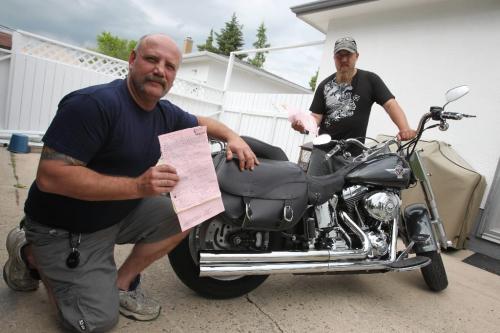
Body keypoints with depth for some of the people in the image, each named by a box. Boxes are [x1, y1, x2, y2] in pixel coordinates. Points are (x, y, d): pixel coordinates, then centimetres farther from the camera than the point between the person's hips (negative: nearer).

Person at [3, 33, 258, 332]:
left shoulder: (165, 113, -2)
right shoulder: (94, 103, -26)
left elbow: (200, 122, 18)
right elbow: (49, 176, -30)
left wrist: (232, 137, -3)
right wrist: (137, 186, -37)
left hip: (122, 214, 7)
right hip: (66, 227, -7)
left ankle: (123, 282, 8)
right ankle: (30, 254, 15)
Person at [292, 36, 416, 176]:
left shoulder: (369, 80, 5)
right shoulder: (325, 85, 12)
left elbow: (390, 104, -4)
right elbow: (316, 116, 9)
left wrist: (405, 129, -22)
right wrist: (304, 124, -14)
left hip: (353, 155, -2)